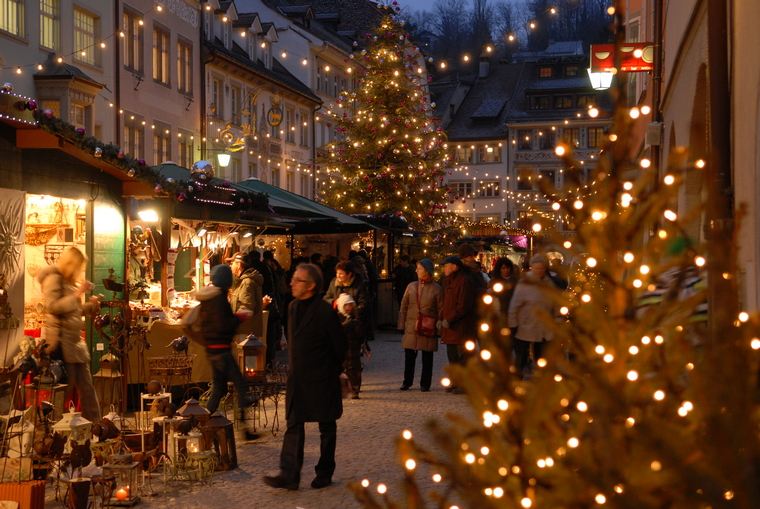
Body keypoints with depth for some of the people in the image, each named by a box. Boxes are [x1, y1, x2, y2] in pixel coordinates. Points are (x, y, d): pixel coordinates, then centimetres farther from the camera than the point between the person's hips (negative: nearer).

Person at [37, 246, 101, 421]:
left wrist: (90, 305, 9)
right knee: (67, 387, -4)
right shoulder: (53, 279, -9)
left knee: (86, 387, 8)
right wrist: (77, 294, -22)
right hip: (61, 340, -9)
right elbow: (53, 307, -22)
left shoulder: (69, 281, 18)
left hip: (75, 340, 9)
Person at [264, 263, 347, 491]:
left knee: (326, 427, 9)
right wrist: (293, 367, 12)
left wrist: (332, 372, 2)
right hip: (297, 378, 6)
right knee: (293, 425, 3)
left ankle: (325, 472, 21)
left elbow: (339, 346, -8)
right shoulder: (294, 307, 5)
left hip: (322, 379, -6)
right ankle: (289, 475, 3)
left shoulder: (325, 312, -17)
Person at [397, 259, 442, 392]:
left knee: (427, 358, 5)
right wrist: (402, 325, 5)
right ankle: (407, 381, 18)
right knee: (409, 357, 5)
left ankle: (425, 384, 14)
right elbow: (404, 307, 11)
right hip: (411, 327, 3)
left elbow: (440, 310, 1)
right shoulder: (411, 286, 8)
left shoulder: (436, 289, -1)